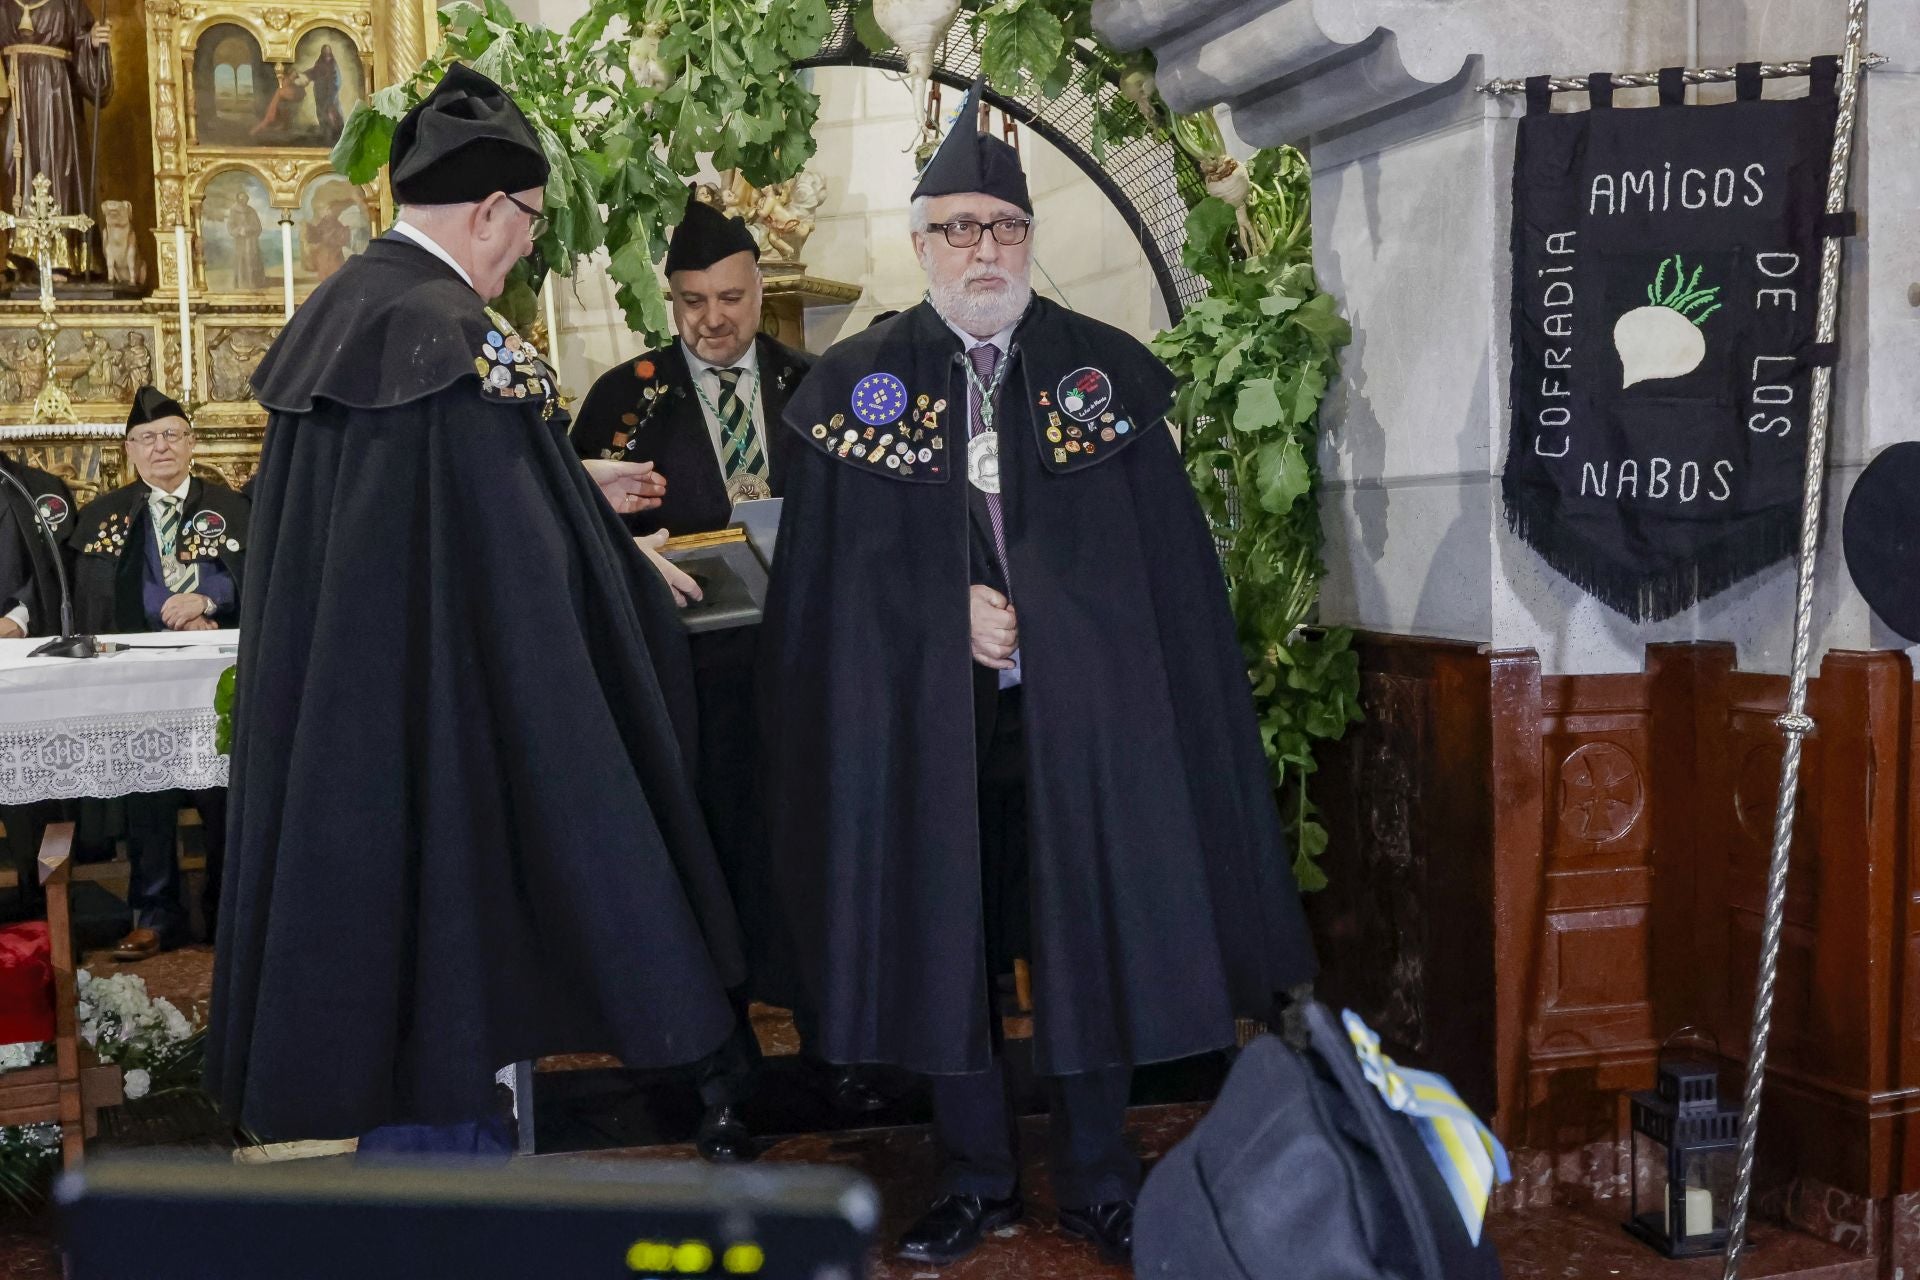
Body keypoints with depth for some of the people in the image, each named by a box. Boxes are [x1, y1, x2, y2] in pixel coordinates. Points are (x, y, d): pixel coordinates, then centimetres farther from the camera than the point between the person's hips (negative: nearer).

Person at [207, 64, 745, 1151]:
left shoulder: (332, 317, 9)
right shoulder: (460, 335, -19)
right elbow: (523, 564, -19)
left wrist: (576, 490, 22)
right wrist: (624, 559, 0)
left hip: (327, 721, 9)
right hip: (441, 723, -9)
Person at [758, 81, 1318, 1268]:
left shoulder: (1108, 370, 4)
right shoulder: (858, 380, 4)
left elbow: (1165, 558, 3)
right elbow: (835, 568, 1)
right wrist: (950, 611, -12)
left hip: (1080, 712, 0)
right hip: (926, 717, 1)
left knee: (1091, 930, 7)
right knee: (945, 935, 8)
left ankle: (1100, 1175, 23)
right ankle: (978, 1172, 25)